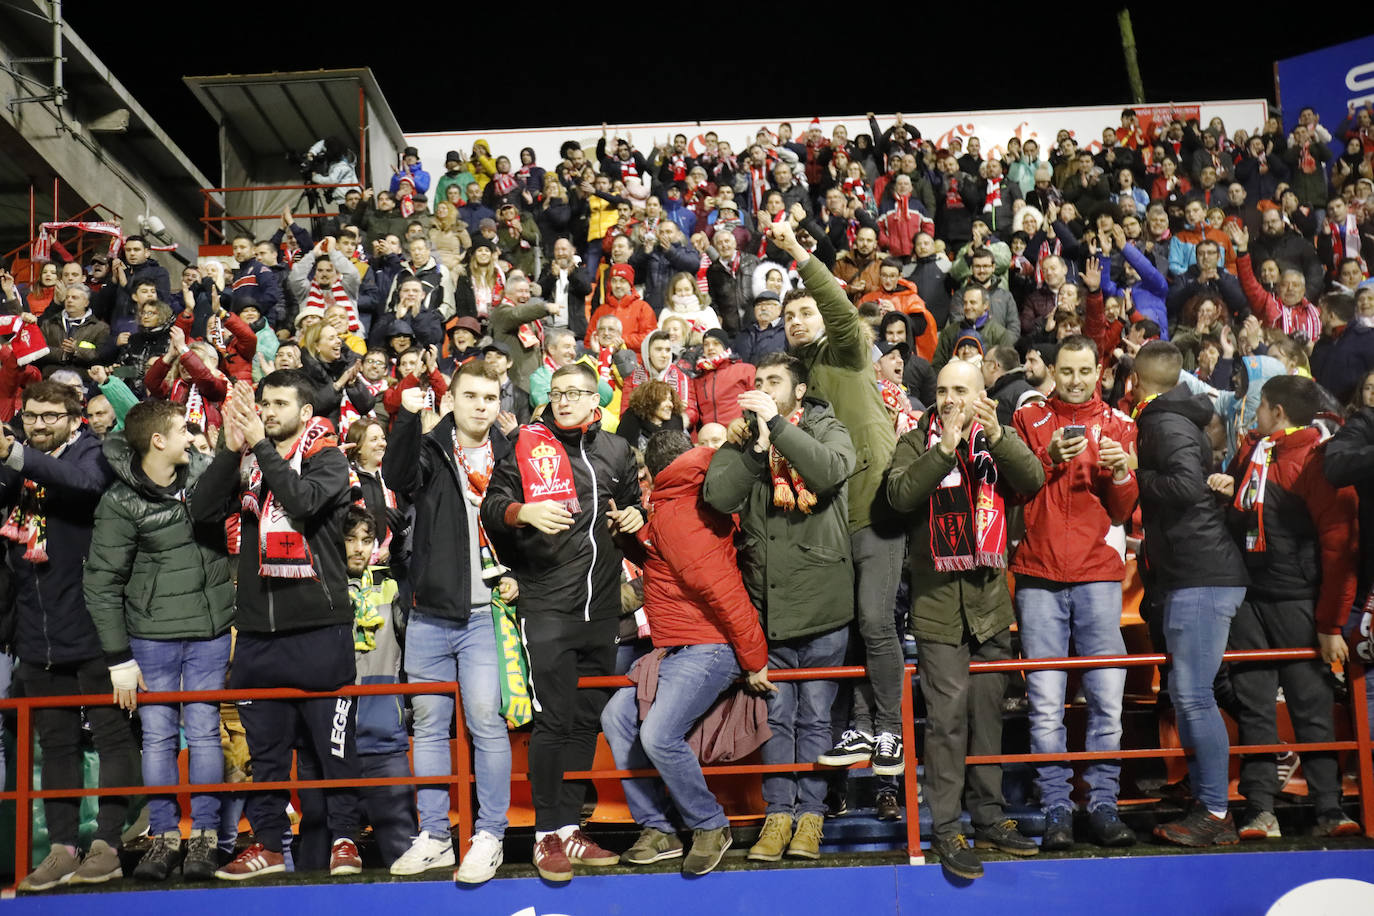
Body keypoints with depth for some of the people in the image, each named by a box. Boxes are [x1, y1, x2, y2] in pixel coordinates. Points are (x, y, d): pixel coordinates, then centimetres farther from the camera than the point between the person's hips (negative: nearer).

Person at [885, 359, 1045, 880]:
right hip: (937, 602, -3)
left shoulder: (997, 442, 9)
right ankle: (946, 830, 3)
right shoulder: (917, 442, 3)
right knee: (948, 716, -5)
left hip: (990, 601, 3)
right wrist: (945, 448, -23)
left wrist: (997, 436, -22)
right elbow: (900, 495, -15)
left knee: (988, 713, 12)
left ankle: (989, 818, 24)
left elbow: (1034, 480, -9)